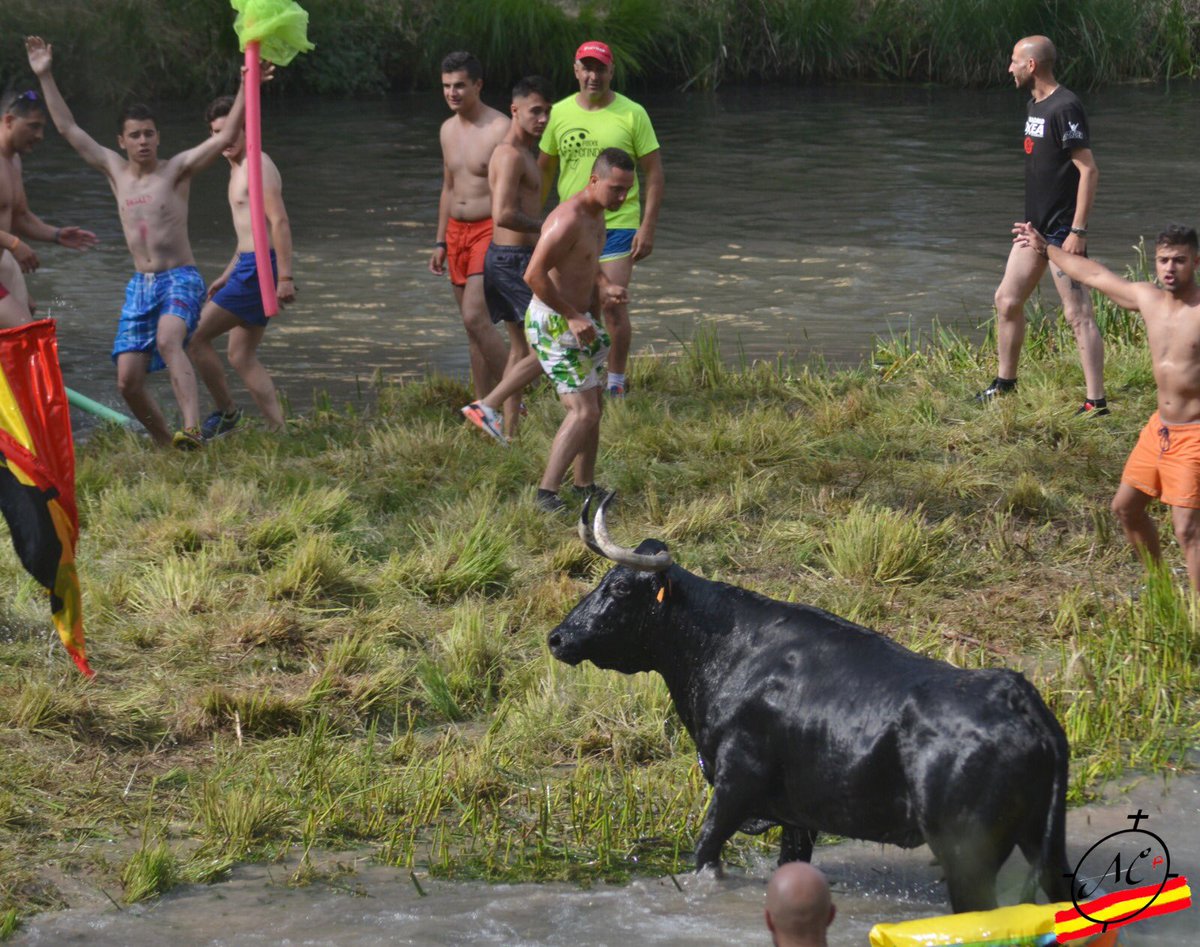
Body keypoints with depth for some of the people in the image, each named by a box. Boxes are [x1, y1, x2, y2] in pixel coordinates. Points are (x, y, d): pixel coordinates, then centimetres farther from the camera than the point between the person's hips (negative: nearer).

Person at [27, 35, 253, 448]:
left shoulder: (177, 169, -3)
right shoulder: (115, 170, 10)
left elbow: (225, 137, -13)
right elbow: (68, 128, 13)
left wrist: (246, 88, -23)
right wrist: (45, 77, 10)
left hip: (181, 280, -6)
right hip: (140, 286, 6)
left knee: (167, 340, -35)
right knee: (127, 380, -2)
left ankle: (192, 429, -49)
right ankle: (165, 444, 16)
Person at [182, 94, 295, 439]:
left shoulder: (258, 166, -11)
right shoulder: (238, 170, 20)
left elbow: (279, 222, -20)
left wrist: (285, 277, -25)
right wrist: (226, 276, 28)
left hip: (260, 268, -11)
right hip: (249, 267, 11)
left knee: (195, 336, -8)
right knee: (241, 356, 12)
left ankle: (226, 412, 2)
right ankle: (277, 428, 11)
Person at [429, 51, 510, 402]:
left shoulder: (500, 130, -12)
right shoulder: (448, 129, 12)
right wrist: (440, 243, 19)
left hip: (490, 231, -8)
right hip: (456, 231, 8)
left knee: (475, 318, -18)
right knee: (474, 324, 9)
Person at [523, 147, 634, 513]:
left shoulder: (596, 214, 8)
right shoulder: (568, 219, -25)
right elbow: (534, 275, -30)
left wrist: (605, 286, 4)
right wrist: (572, 315, -25)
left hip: (574, 321, 10)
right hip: (551, 324, -10)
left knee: (592, 406, 19)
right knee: (583, 412, -15)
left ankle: (585, 487, 33)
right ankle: (547, 493, -14)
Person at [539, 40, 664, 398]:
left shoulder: (632, 114, -6)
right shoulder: (559, 113, 4)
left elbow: (654, 173, -3)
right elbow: (543, 170, 14)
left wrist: (648, 228, -10)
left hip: (618, 225, -3)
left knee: (613, 307, -7)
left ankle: (616, 382, 6)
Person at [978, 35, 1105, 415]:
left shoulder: (1064, 108, -17)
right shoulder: (1035, 105, 12)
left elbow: (1088, 170, -20)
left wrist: (1078, 230, -23)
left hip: (1062, 230, -10)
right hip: (1036, 226, 10)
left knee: (1078, 314, -8)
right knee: (1007, 300, 15)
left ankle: (1096, 401, -6)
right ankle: (1005, 382, 30)